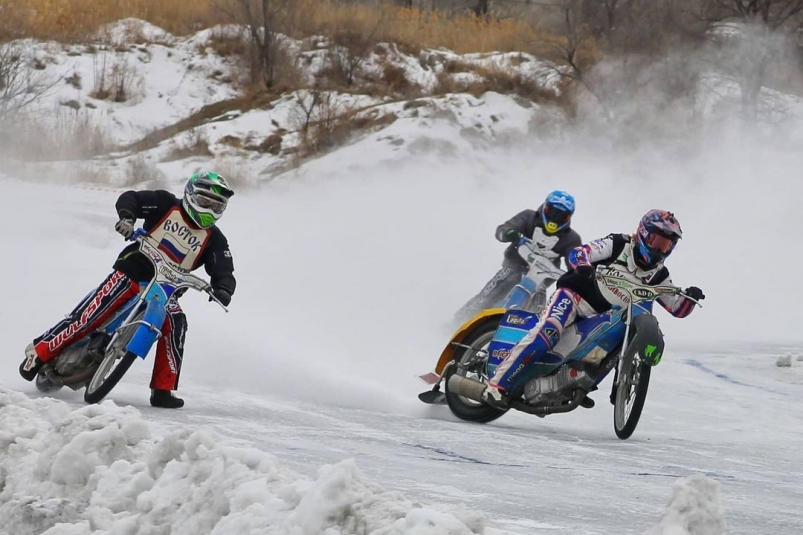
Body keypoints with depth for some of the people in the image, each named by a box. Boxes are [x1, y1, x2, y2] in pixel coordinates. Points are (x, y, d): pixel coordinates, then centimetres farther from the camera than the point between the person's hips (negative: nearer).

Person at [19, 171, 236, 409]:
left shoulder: (213, 239, 8)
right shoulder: (167, 204, 1)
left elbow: (224, 270, 1)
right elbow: (129, 199, -4)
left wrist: (223, 289, -22)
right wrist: (127, 217, -27)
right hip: (132, 273, -3)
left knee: (175, 325, -24)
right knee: (89, 316, -14)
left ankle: (163, 389, -20)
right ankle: (40, 351, -3)